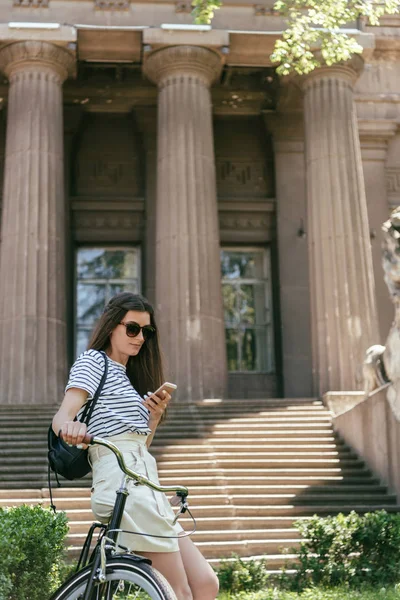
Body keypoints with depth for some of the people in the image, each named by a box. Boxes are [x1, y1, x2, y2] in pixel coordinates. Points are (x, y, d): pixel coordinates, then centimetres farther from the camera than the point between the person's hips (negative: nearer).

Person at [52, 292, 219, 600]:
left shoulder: (130, 376, 26)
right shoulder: (93, 361, 1)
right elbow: (61, 417, -16)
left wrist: (155, 415, 3)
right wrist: (71, 427, -39)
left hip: (144, 481, 9)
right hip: (121, 480, -9)